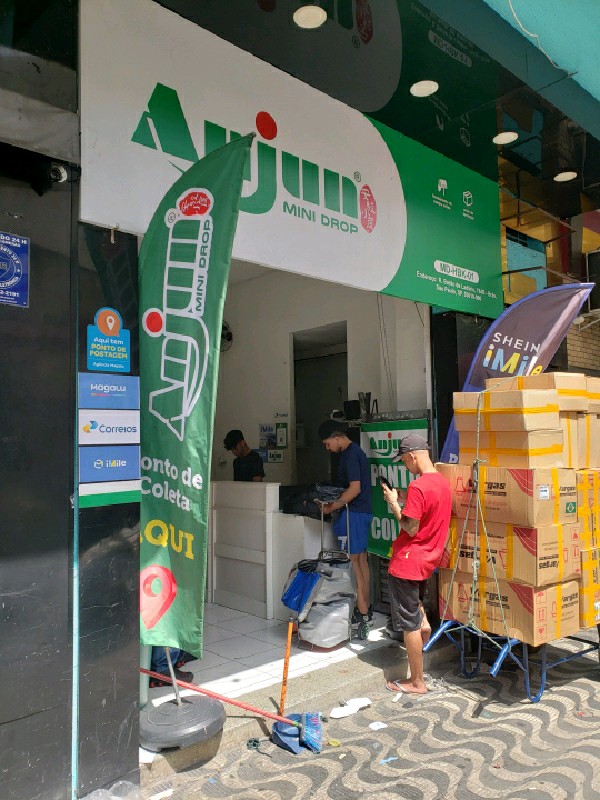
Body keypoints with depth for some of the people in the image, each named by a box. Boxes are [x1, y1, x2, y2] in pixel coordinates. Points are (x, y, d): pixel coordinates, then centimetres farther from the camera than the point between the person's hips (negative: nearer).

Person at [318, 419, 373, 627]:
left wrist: (332, 507, -16)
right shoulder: (354, 451, 15)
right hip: (362, 511, 10)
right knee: (361, 560, 14)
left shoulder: (350, 455, -16)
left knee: (352, 561, -5)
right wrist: (334, 501, 12)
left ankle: (362, 613, -1)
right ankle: (366, 608, 21)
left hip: (353, 513, -10)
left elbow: (355, 489, -22)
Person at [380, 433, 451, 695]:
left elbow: (411, 528, -22)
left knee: (409, 624, 4)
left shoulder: (417, 486, -25)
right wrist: (406, 499, 8)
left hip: (409, 561, -9)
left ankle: (417, 682, 15)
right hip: (429, 558, 9)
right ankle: (423, 622, 24)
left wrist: (394, 502, -10)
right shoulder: (442, 481, 4)